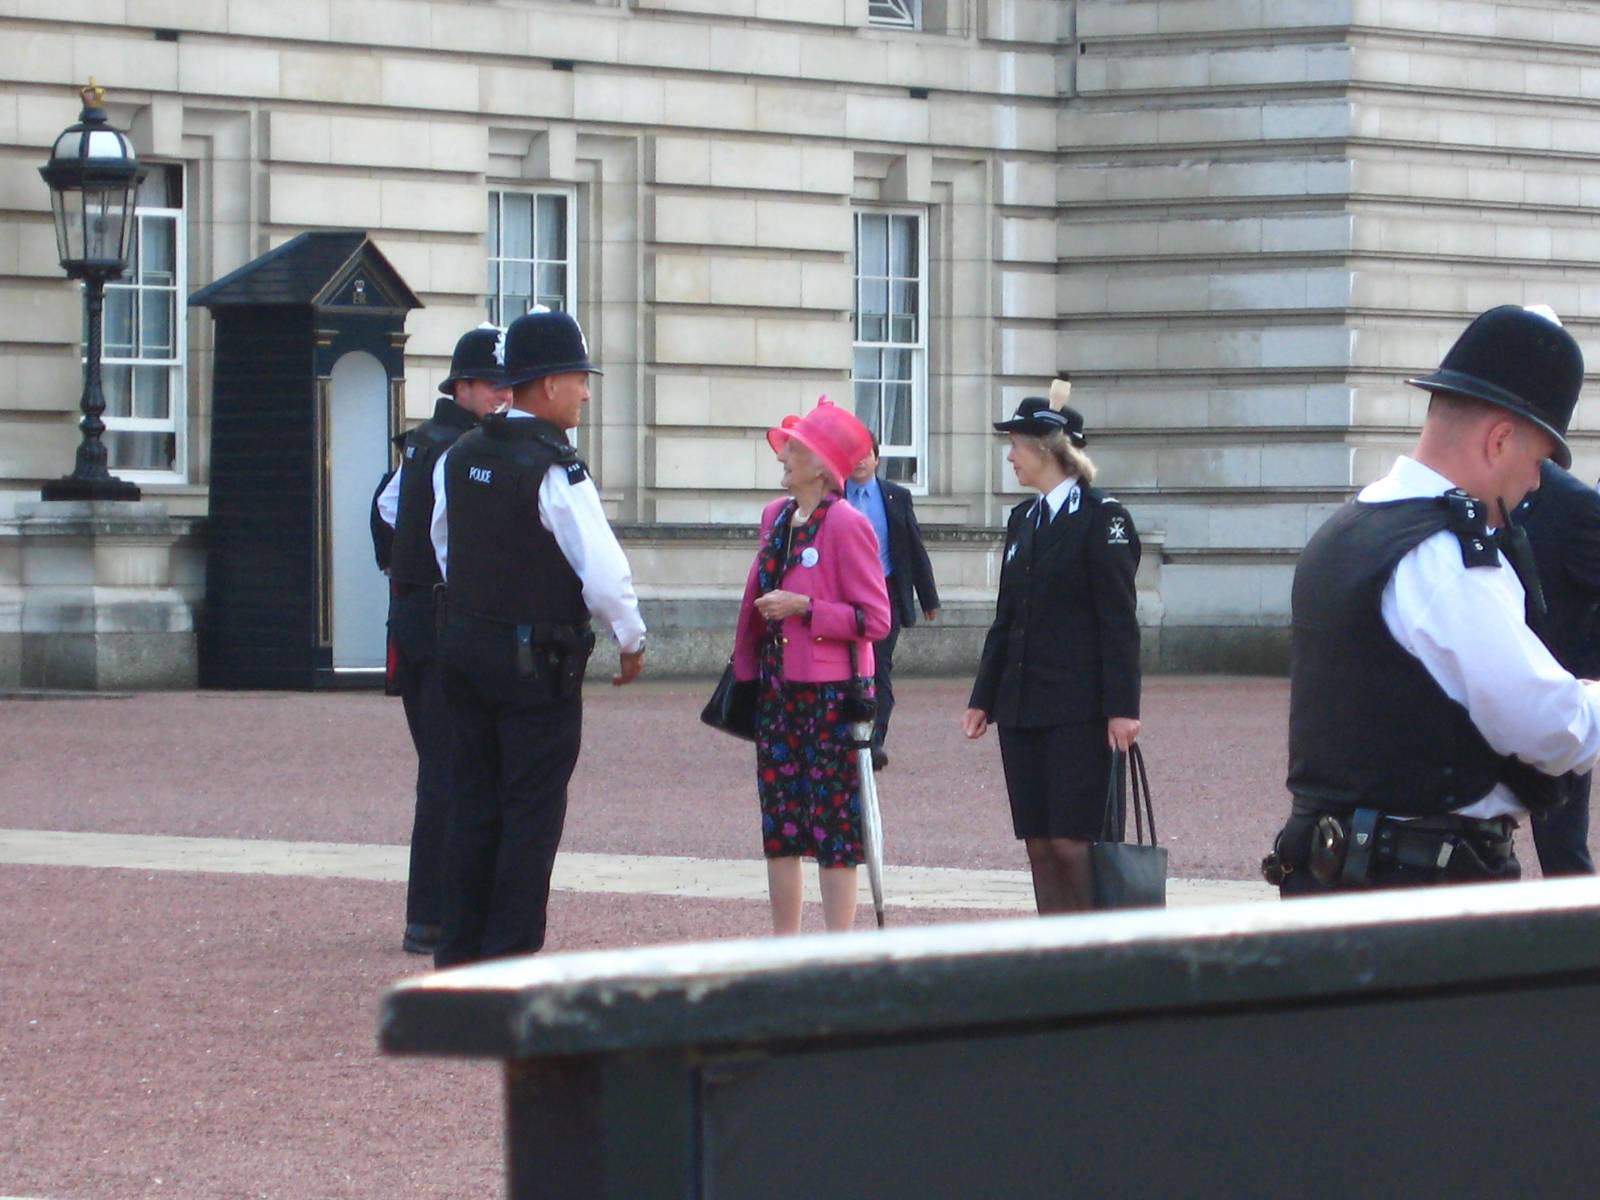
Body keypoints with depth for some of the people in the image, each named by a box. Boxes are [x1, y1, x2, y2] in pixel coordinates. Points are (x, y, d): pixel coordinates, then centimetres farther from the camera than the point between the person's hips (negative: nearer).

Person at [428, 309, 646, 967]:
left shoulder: (459, 458, 6)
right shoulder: (555, 472, -17)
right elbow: (602, 570, -18)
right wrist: (631, 642, -3)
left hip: (466, 642, 7)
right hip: (538, 660, -7)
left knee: (473, 805, 12)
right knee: (531, 813, 0)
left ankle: (460, 952, 15)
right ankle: (511, 957, 1)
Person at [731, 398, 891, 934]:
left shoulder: (845, 525, -12)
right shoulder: (776, 517, 11)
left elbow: (875, 619, -13)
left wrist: (805, 607, -19)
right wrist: (747, 669, 17)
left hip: (829, 693, -7)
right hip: (777, 689, 8)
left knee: (832, 823, -3)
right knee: (778, 821, 9)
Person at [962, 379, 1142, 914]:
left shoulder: (1101, 518, -7)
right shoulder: (1023, 518, 15)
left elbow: (1119, 622, -10)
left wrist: (1122, 708, -15)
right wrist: (983, 698, 14)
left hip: (1079, 710, -7)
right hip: (1023, 706, 7)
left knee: (1072, 843, -10)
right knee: (1039, 845, 5)